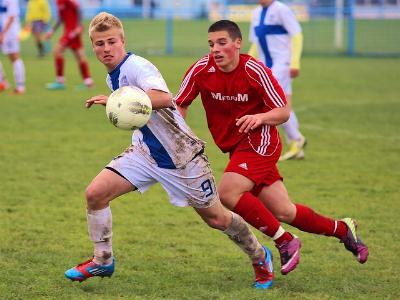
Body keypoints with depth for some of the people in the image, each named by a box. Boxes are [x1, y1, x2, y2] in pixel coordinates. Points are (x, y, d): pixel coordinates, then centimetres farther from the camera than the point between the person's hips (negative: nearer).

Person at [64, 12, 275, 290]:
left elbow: (164, 98, -45)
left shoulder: (137, 67, -23)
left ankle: (260, 257, 30)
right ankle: (103, 262, 9)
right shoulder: (113, 77, 6)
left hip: (181, 155, -8)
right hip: (146, 152, 8)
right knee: (95, 194, -8)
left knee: (216, 218, 5)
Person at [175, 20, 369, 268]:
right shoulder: (201, 70, -8)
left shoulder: (255, 71, -17)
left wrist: (260, 118, -32)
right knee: (283, 211, 4)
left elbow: (284, 112, -12)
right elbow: (180, 106, 2)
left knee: (228, 193, -24)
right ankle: (342, 229, 25)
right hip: (235, 146, 5)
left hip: (259, 143, -5)